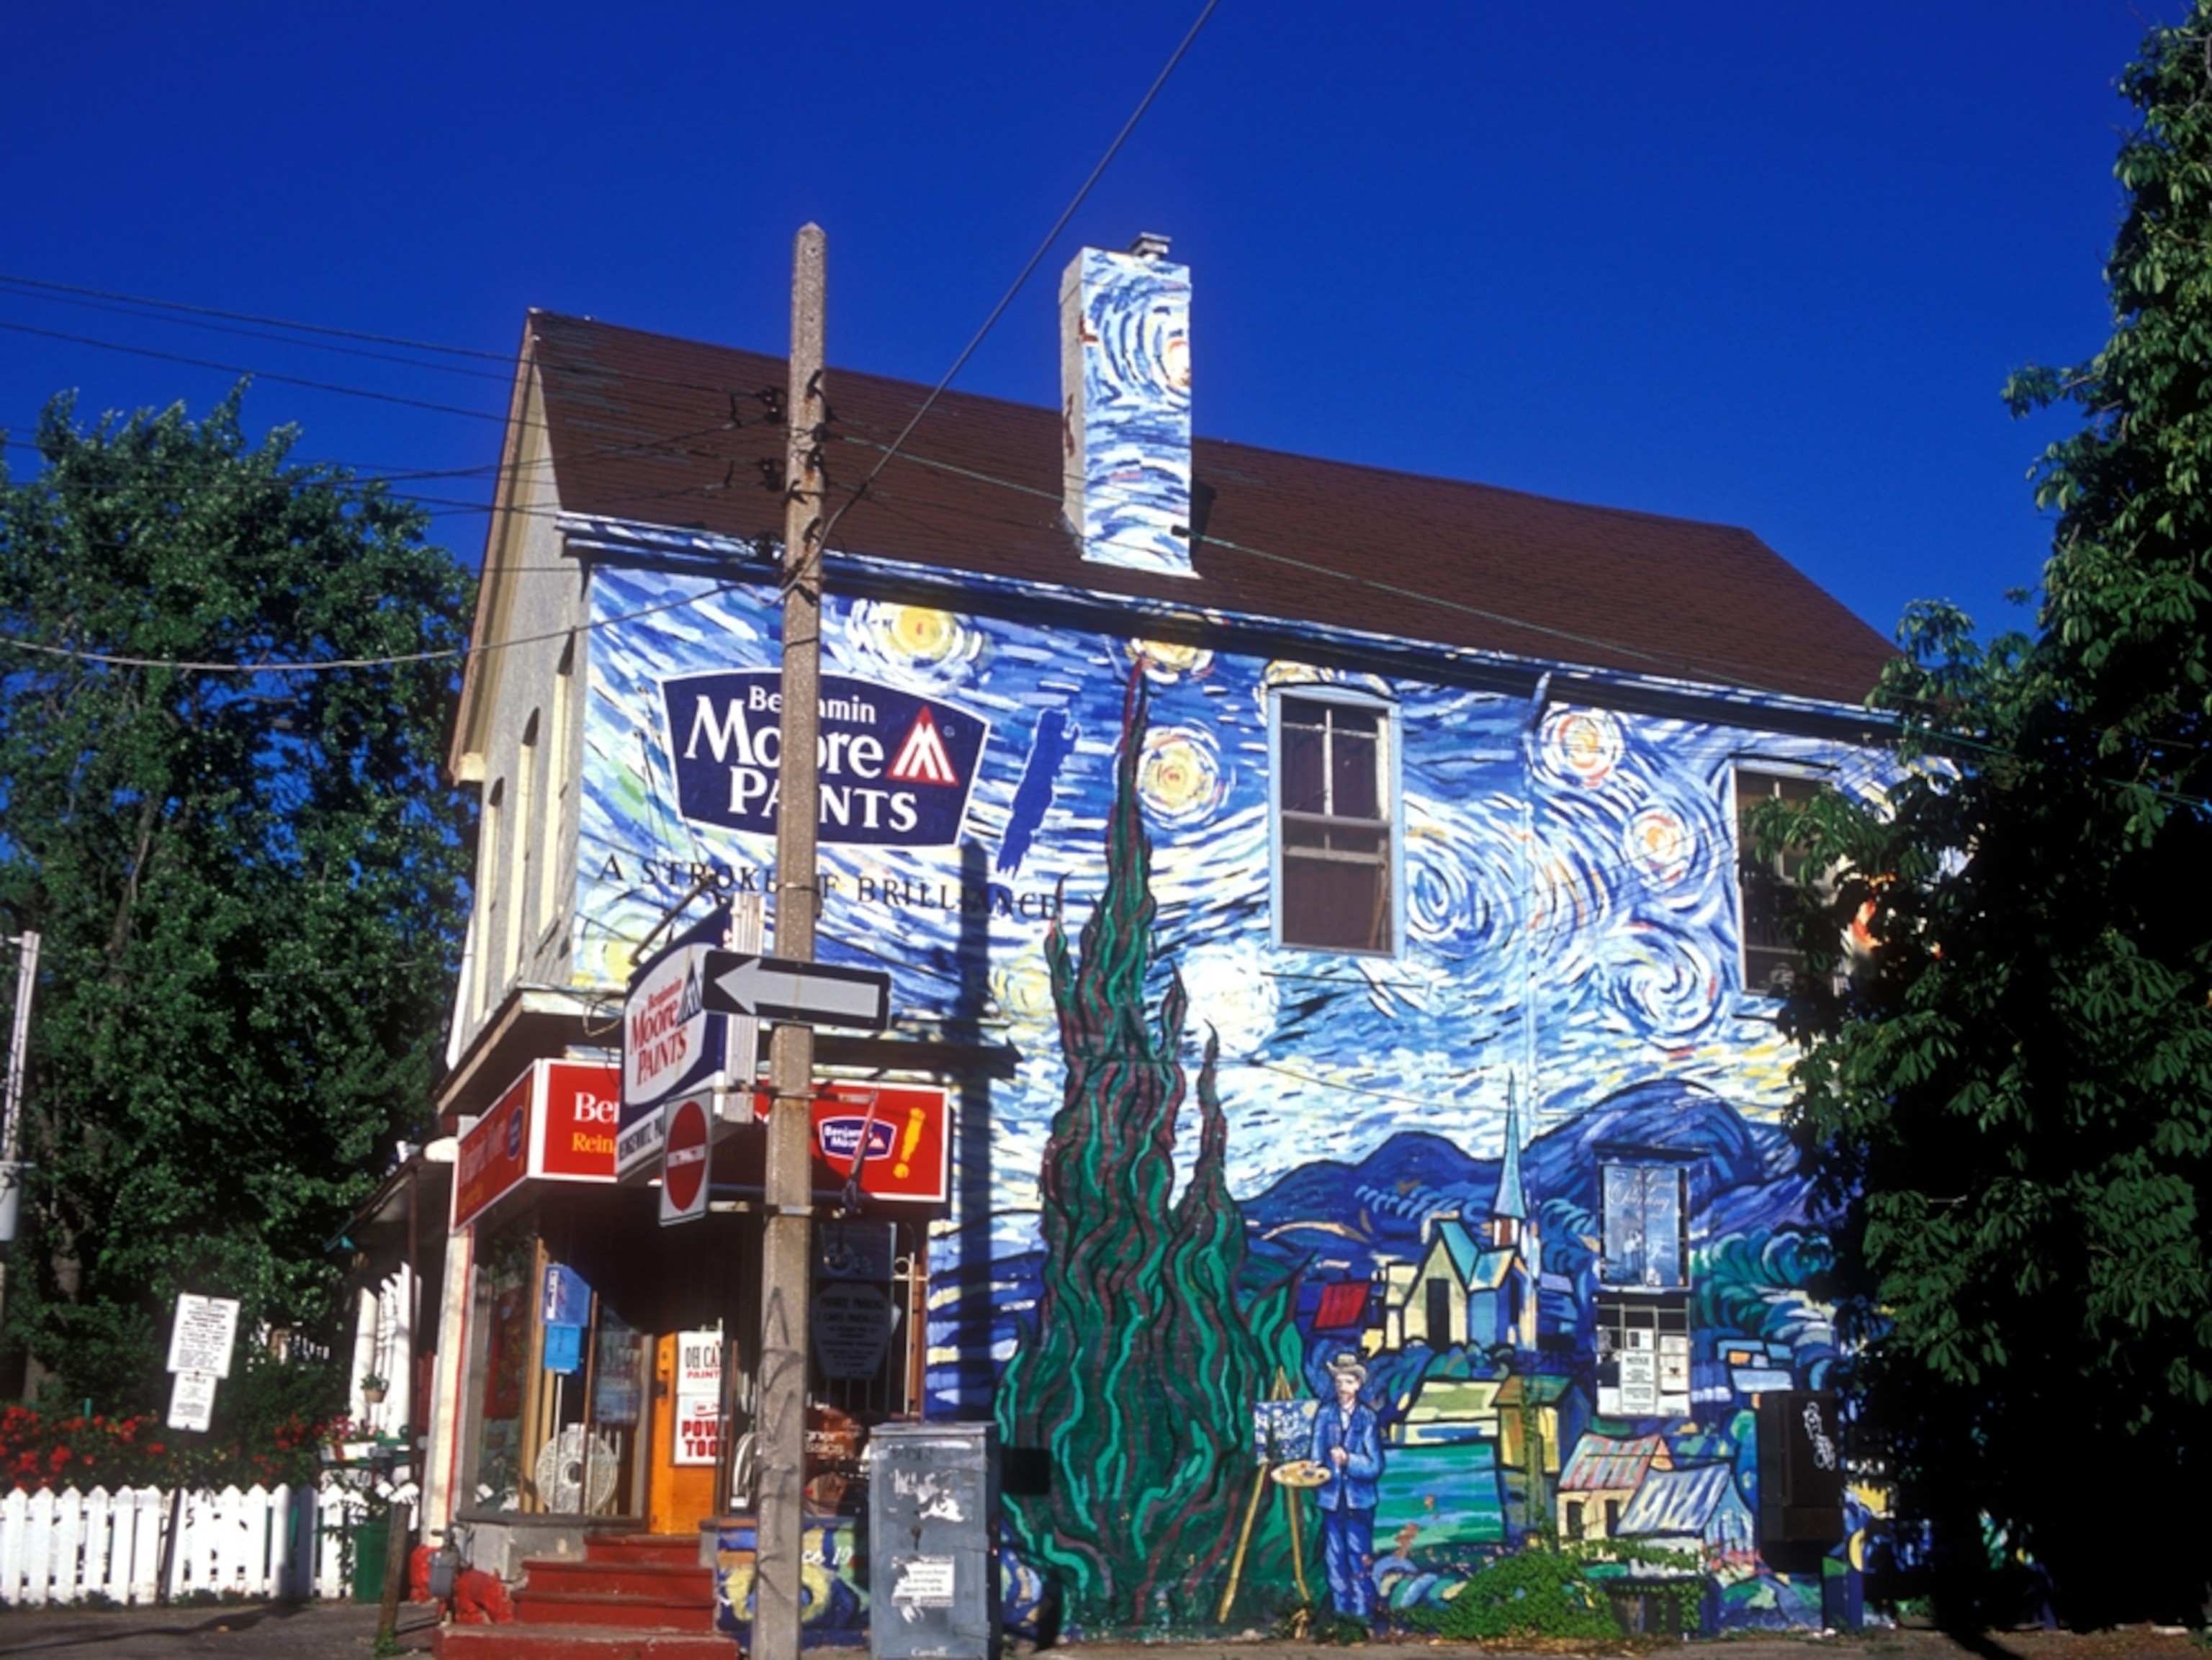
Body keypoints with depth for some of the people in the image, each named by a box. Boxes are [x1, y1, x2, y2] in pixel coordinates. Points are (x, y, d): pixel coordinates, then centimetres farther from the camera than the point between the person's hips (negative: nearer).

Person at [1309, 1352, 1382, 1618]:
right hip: (1331, 1496, 2)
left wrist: (1348, 1460, -20)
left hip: (1359, 1498, -2)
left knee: (1360, 1559, -3)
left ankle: (1363, 1615, 5)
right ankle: (1341, 1614, 18)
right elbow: (1316, 1456, 3)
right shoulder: (1324, 1413, 2)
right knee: (1335, 1559, 7)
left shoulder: (1368, 1417, -3)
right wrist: (1318, 1470, -18)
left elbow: (1376, 1465, -6)